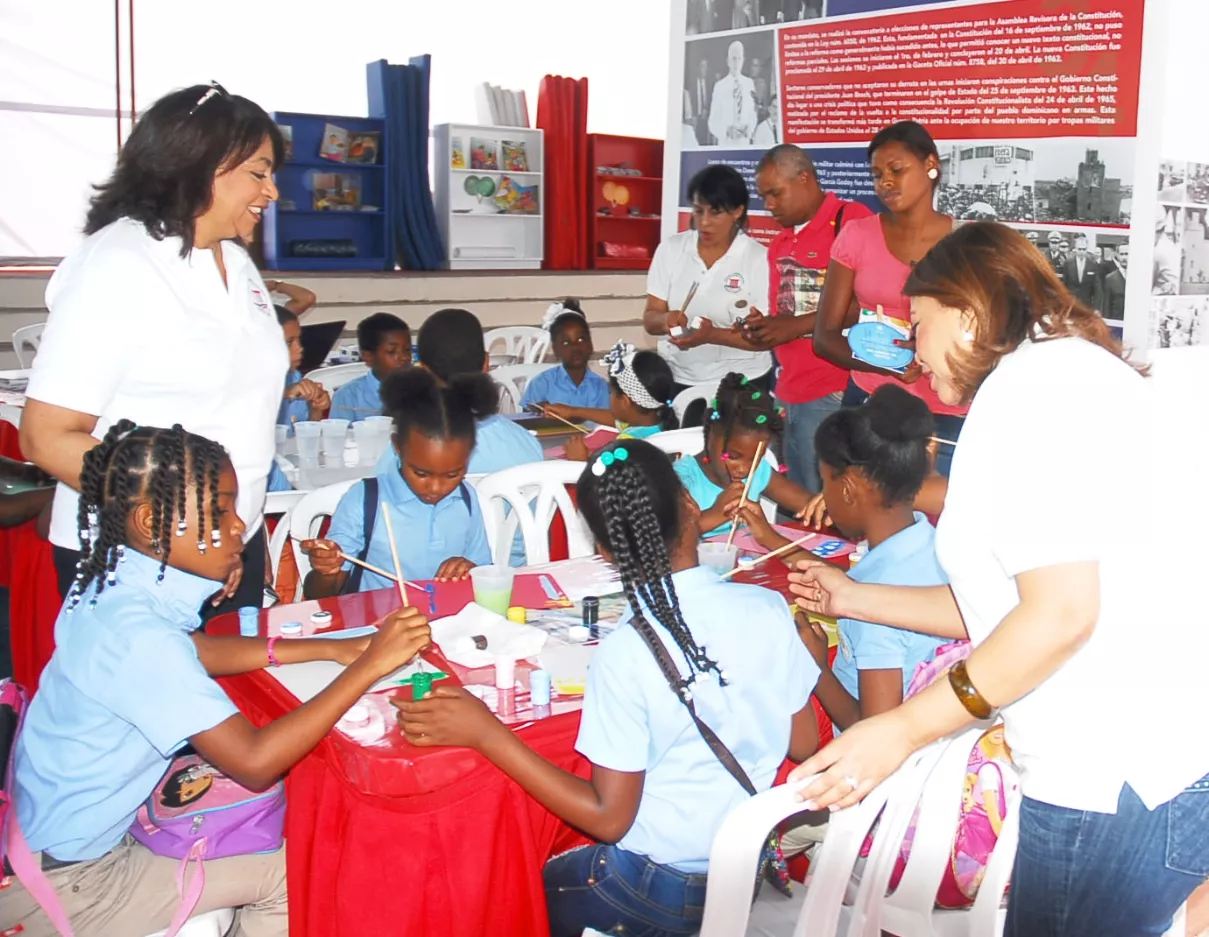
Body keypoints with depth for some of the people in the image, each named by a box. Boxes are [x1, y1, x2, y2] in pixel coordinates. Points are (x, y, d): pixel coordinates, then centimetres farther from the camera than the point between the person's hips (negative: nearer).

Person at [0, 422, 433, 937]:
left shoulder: (115, 582, -7)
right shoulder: (137, 635, -33)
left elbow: (194, 650, 11)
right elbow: (254, 763, -32)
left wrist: (329, 649, 0)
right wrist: (369, 665, -29)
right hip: (60, 886, -9)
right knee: (287, 872, -4)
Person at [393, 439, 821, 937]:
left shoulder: (626, 653, -26)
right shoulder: (769, 608, -12)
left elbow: (608, 818, -20)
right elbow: (804, 744, -1)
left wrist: (485, 732, -20)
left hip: (662, 892, -5)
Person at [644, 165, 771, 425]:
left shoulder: (759, 259, -9)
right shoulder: (670, 250, 0)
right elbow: (650, 320, 0)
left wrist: (712, 335, -27)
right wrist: (665, 320, -23)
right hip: (677, 382, 2)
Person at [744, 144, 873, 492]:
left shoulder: (851, 220, -6)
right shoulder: (779, 245, 19)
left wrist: (797, 326, -14)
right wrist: (763, 329, 6)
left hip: (835, 394, -8)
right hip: (788, 394, 8)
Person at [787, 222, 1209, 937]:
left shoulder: (1028, 383, -11)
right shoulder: (1066, 370, 20)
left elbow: (1060, 611, -20)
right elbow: (998, 604, 21)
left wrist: (904, 729, -13)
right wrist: (854, 598, 28)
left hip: (1126, 783, -9)